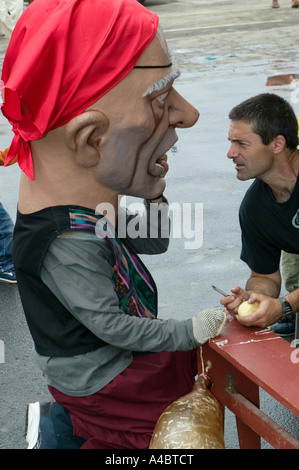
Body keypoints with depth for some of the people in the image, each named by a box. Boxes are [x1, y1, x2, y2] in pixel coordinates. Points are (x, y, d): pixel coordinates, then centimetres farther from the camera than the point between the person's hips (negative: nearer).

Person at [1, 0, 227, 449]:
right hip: (97, 380, -8)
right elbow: (111, 325, -24)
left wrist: (155, 196, -9)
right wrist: (191, 330, -14)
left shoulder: (87, 204, -4)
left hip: (98, 359, 8)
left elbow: (152, 242, 9)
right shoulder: (67, 243, -32)